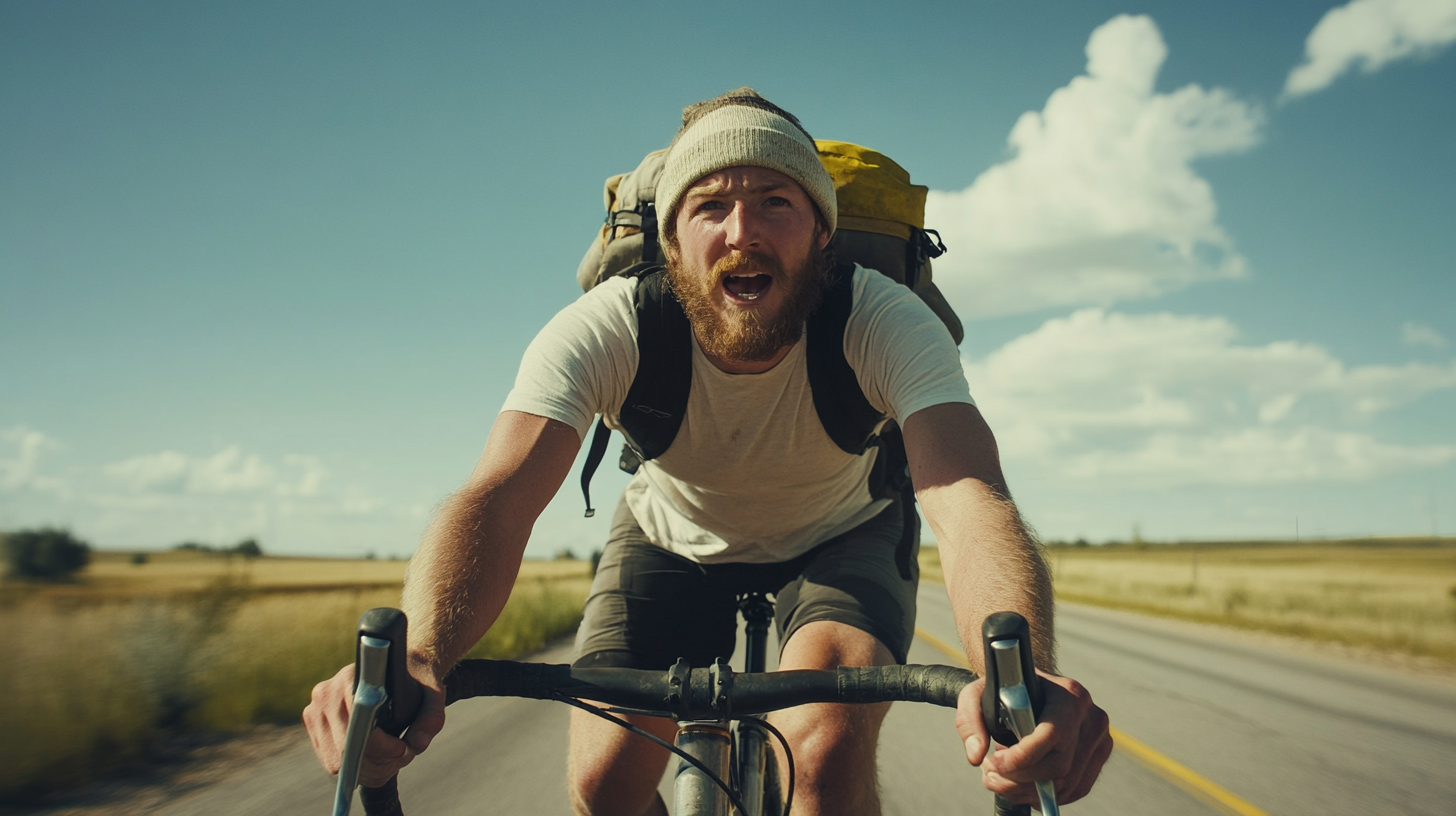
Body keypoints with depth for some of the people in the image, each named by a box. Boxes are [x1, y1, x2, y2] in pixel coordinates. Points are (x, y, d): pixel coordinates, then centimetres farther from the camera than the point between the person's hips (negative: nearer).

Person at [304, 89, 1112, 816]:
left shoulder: (885, 322, -33)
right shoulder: (606, 328, -31)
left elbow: (969, 496, -48)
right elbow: (496, 497, -43)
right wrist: (413, 659, -63)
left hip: (841, 536, -1)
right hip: (673, 538, 2)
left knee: (829, 744, -29)